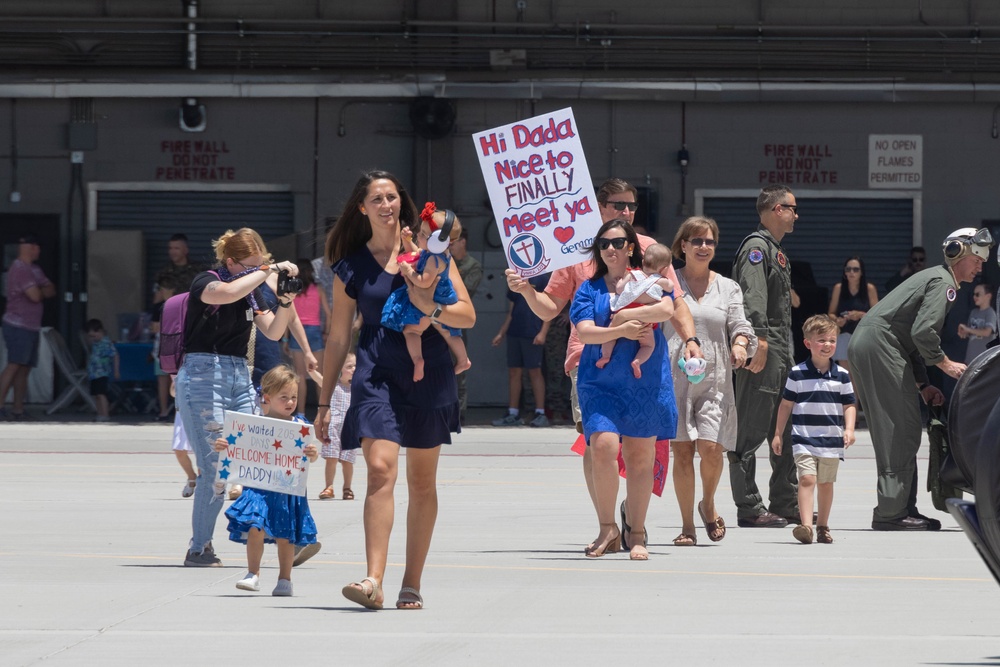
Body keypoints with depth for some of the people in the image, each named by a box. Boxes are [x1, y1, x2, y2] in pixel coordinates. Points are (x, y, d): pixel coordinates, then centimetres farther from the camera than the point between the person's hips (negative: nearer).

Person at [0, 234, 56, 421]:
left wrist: (40, 291, -7)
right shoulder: (20, 269, -13)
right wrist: (43, 291, 3)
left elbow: (51, 290, 13)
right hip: (18, 326, -9)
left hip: (31, 328, 9)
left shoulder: (34, 270, 18)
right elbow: (35, 296, -19)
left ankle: (18, 411, 7)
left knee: (24, 370, 7)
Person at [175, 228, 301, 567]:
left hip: (239, 379, 7)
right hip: (204, 376, -7)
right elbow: (227, 293, -30)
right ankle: (198, 549, -1)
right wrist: (269, 270, -23)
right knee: (214, 468, -10)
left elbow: (273, 332, 12)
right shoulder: (205, 282, -7)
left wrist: (285, 301, -5)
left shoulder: (251, 290, 14)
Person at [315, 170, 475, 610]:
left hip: (428, 376, 1)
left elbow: (468, 316, 2)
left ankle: (412, 585, 13)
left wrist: (430, 307, -18)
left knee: (422, 482, 5)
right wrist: (324, 403, 12)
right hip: (376, 374, -1)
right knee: (380, 470, -17)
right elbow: (338, 338, 12)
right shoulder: (351, 267, 8)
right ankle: (373, 582, -26)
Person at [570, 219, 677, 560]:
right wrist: (621, 330, -16)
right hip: (600, 381, 0)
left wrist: (624, 315, -10)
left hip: (645, 381, 0)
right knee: (603, 447, -17)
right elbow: (585, 331, -4)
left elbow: (667, 308, -13)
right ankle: (607, 528, -4)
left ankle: (635, 533, 13)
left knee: (640, 456, 3)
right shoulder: (589, 289, 10)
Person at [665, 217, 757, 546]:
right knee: (681, 450, -4)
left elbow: (740, 326, 5)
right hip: (674, 377, -1)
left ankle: (708, 504, 17)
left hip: (715, 379, 1)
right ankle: (687, 526, 6)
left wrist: (740, 343, -17)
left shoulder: (728, 288, 14)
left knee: (711, 448, -13)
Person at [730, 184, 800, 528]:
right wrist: (759, 338, -29)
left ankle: (785, 504, 19)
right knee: (752, 429, -8)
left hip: (780, 350, 11)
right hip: (762, 349, -11)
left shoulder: (775, 251, 22)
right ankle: (749, 509, -9)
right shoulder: (756, 246, -9)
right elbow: (752, 296, -20)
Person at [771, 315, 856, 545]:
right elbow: (786, 405, 6)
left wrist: (849, 429, -7)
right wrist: (777, 434, 7)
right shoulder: (797, 374, -1)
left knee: (826, 483, 11)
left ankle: (822, 526, 24)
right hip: (804, 439, -3)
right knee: (807, 479, -16)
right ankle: (806, 526, -23)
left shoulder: (841, 375, 5)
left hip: (831, 441, 3)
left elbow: (849, 405, 8)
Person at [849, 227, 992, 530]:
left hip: (863, 345, 11)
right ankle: (891, 512, -14)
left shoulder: (932, 277, 25)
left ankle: (903, 509, 13)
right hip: (879, 345, -11)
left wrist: (922, 385, 21)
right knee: (902, 429, -11)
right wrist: (945, 363, -6)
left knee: (898, 432, 12)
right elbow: (923, 332, -21)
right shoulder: (943, 282, -8)